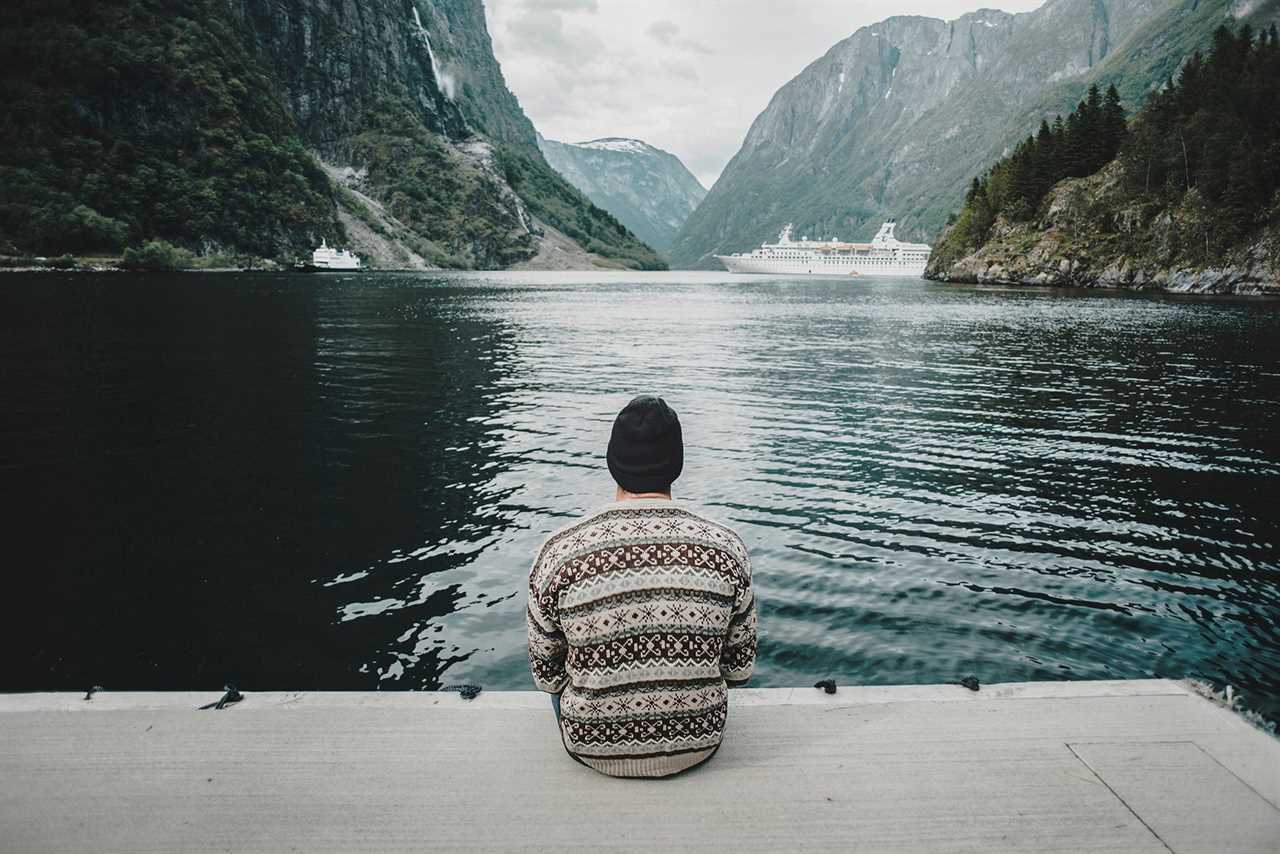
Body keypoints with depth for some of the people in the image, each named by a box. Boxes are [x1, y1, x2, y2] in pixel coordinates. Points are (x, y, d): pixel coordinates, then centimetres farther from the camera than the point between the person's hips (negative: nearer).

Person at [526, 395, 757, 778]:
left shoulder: (559, 552, -20)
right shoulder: (726, 548, -16)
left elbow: (547, 673, -6)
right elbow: (740, 669, -4)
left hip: (595, 750, -1)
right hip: (699, 745, 1)